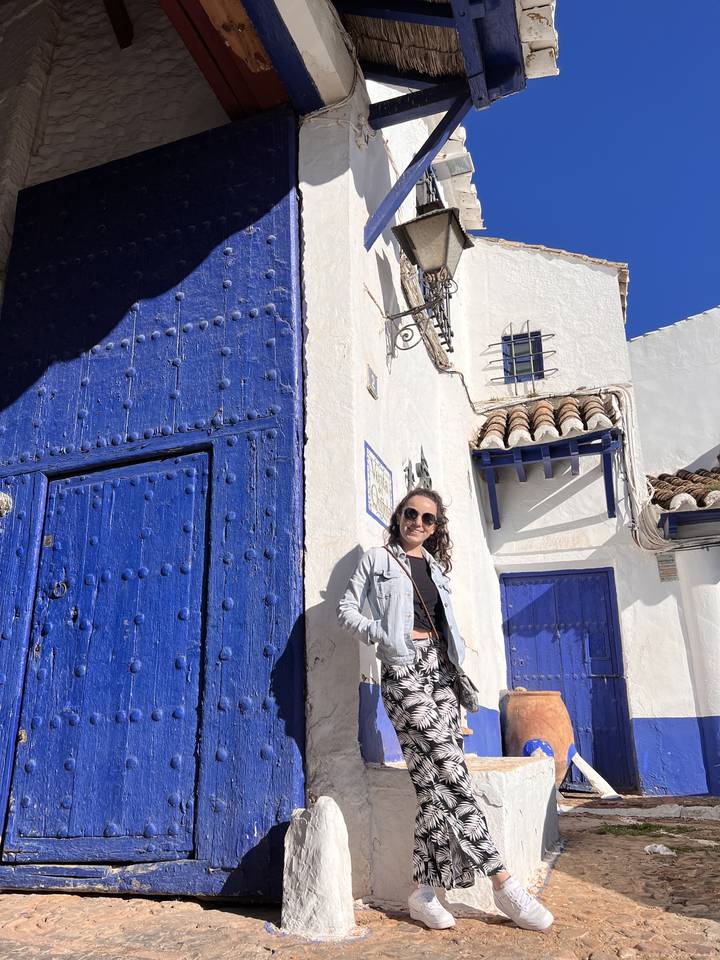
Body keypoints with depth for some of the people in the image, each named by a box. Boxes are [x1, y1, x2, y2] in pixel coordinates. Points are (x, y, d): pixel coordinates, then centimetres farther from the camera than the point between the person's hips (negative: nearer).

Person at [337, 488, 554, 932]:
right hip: (404, 671, -6)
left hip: (441, 671, 6)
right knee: (452, 775, -12)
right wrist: (389, 635, -11)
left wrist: (458, 668, 13)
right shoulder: (378, 560, 6)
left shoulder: (436, 568, 21)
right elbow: (347, 609, 2)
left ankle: (424, 890, 9)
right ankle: (503, 882, -7)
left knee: (435, 782, 1)